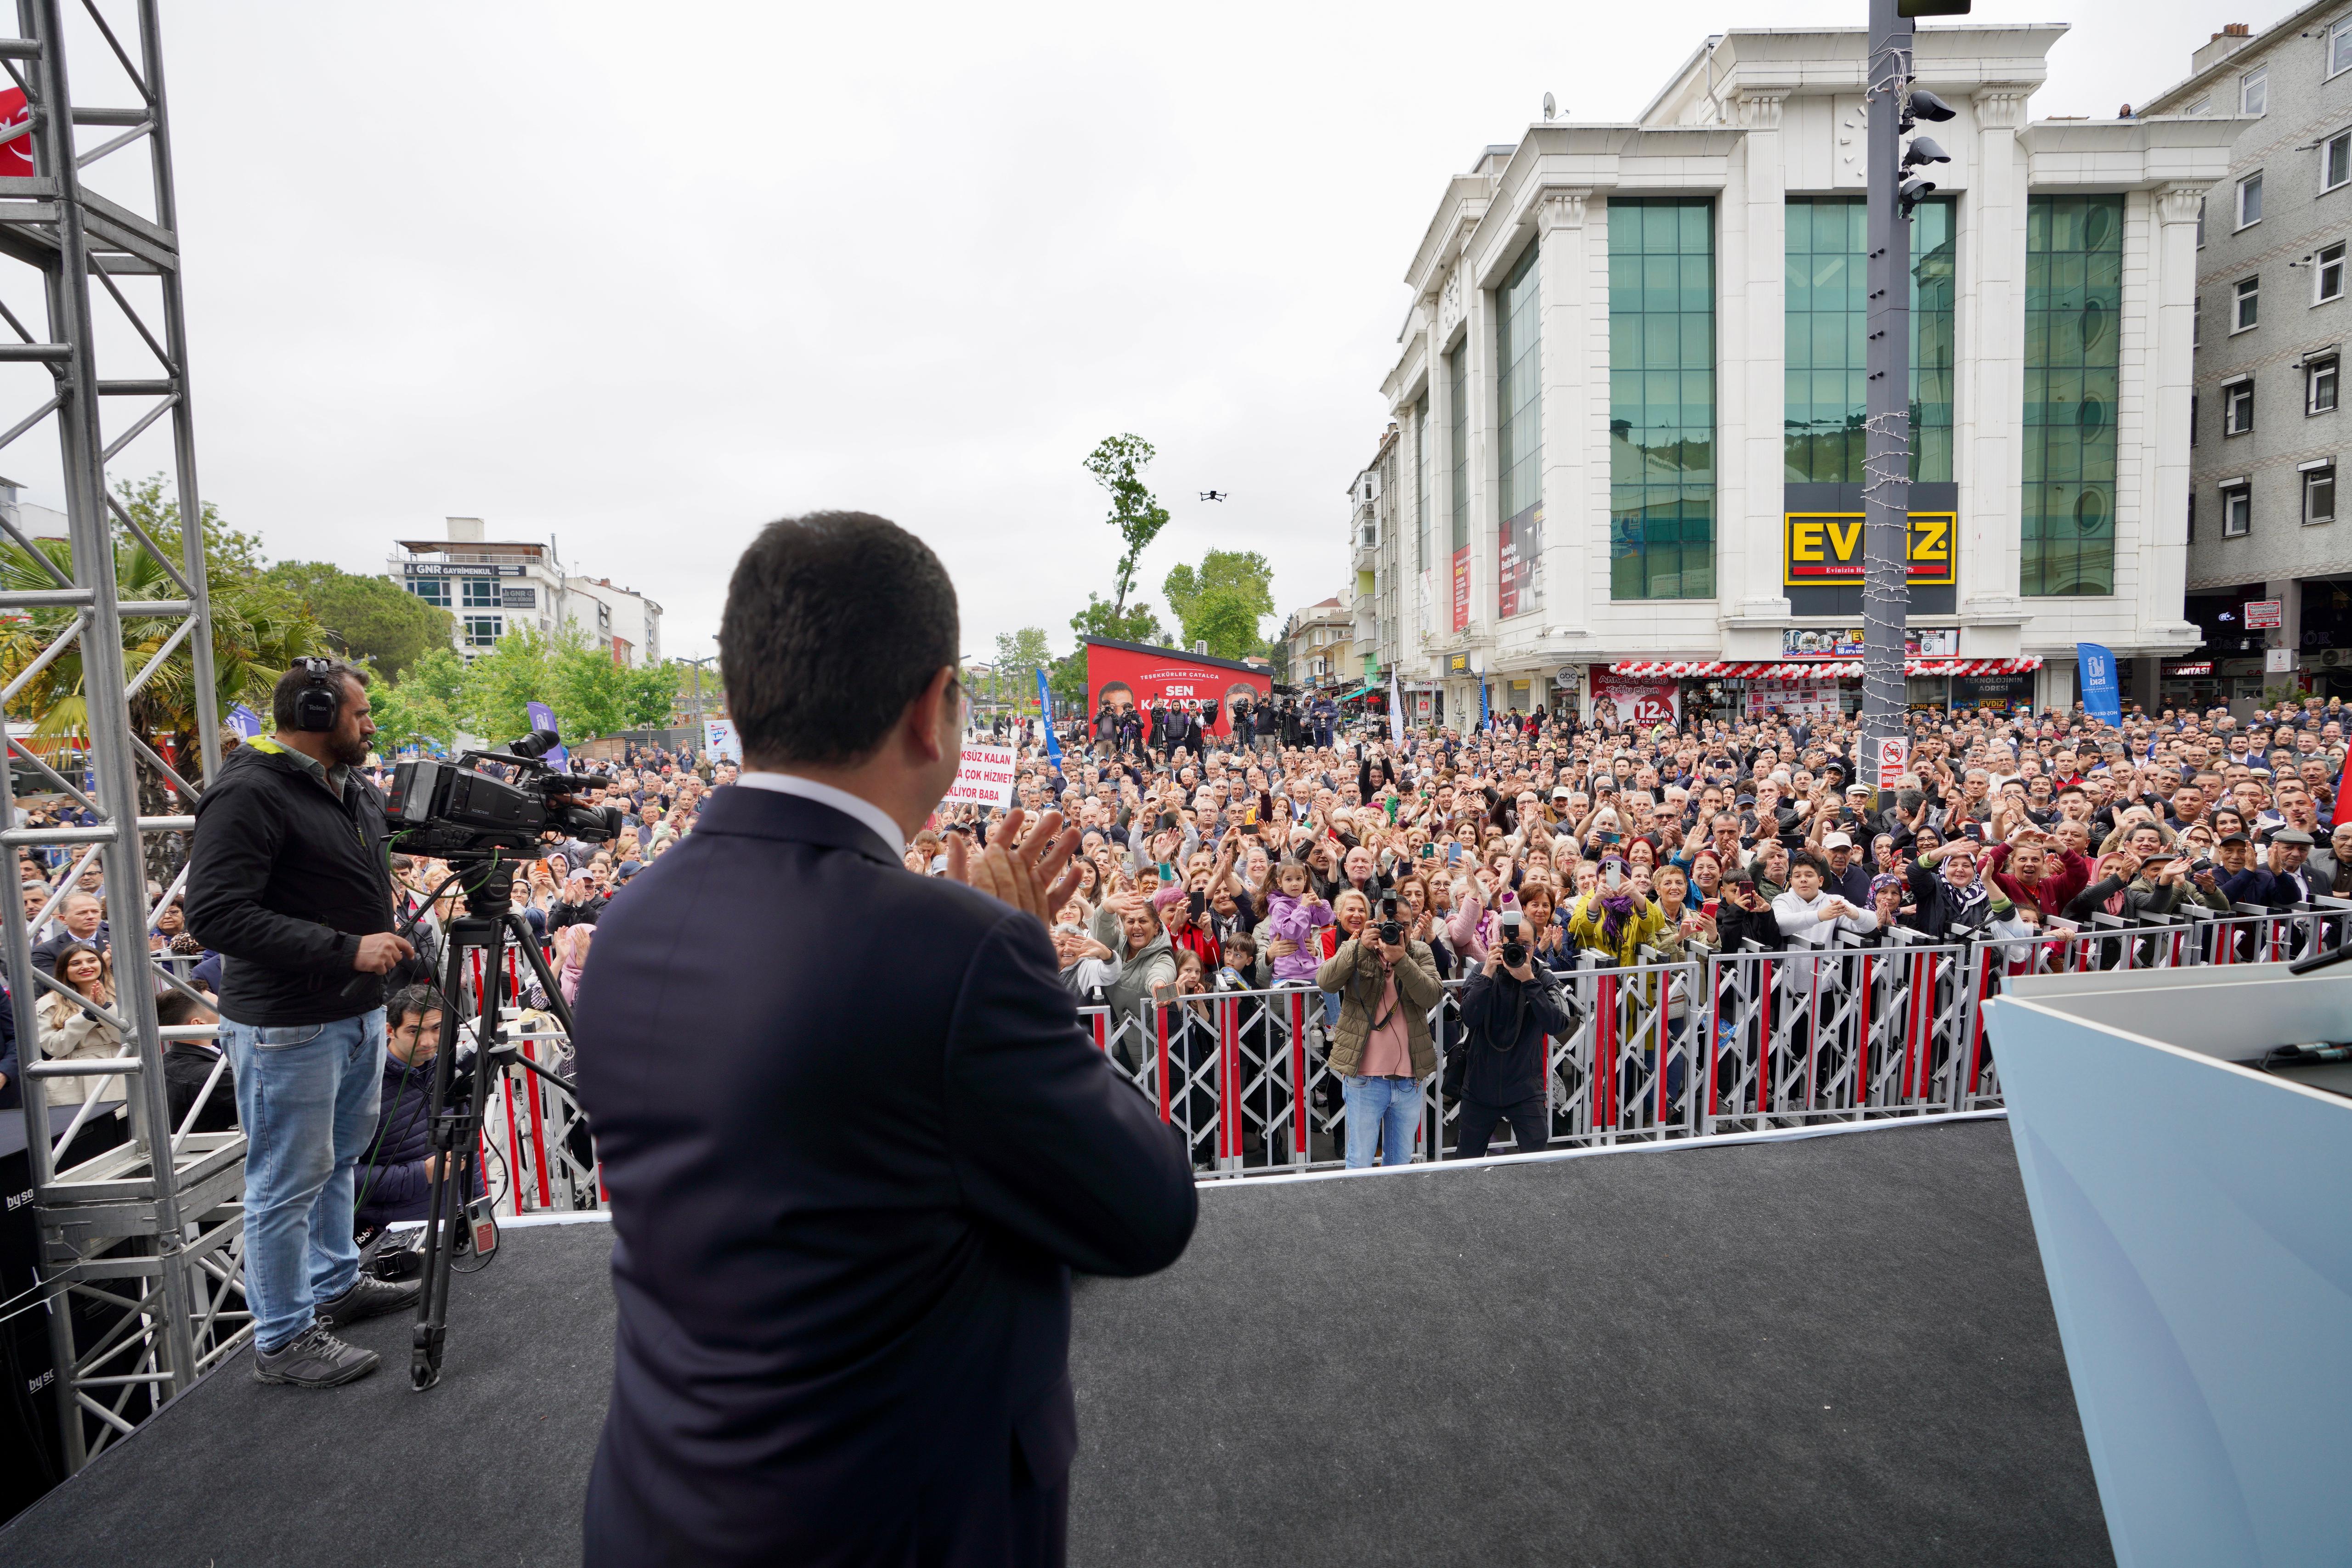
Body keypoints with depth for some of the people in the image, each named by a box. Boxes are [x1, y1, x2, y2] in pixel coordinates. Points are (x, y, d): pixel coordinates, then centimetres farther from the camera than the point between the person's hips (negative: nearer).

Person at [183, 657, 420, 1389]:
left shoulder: (356, 788, 9)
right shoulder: (249, 793, -19)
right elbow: (214, 913, -24)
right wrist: (347, 949, -26)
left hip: (360, 1011, 9)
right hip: (288, 1026, -9)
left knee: (339, 1159, 22)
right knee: (288, 1183, 3)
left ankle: (335, 1286, 39)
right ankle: (282, 1340, 18)